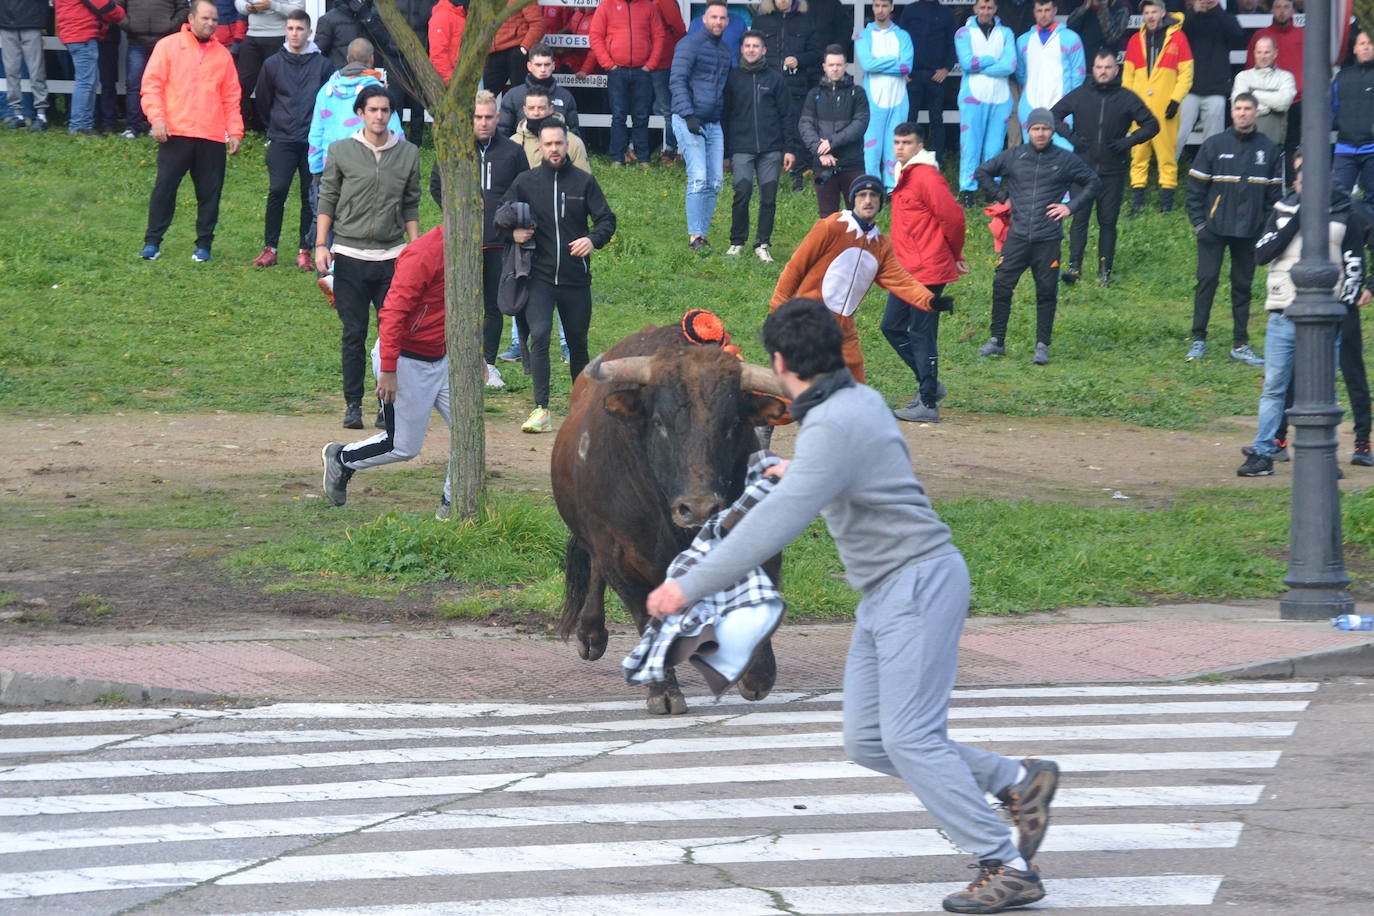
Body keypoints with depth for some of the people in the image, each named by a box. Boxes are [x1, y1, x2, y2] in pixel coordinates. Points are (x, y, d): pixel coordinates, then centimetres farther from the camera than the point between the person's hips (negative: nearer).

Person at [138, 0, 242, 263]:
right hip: (175, 133, -3)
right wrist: (157, 118, -12)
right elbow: (152, 84, 0)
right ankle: (152, 242, 2)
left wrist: (235, 131, 6)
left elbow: (231, 98, 14)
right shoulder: (168, 46, 4)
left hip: (212, 138, 3)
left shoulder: (222, 55, 13)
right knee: (164, 187, -4)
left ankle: (204, 245, 12)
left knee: (209, 192, 3)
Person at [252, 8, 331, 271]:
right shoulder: (273, 64, 5)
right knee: (277, 191, -10)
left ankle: (305, 251, 8)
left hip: (313, 141, 0)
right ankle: (270, 248, -3)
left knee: (311, 196, 1)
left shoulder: (322, 65, 2)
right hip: (282, 141, 0)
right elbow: (263, 101, 17)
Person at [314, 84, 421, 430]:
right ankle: (353, 404, 7)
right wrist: (321, 245, -3)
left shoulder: (408, 154, 7)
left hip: (392, 257, 1)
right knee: (354, 334, 0)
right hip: (350, 256, -1)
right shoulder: (341, 152, 2)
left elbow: (411, 207, 13)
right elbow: (327, 201, 5)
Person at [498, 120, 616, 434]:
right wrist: (513, 233, -9)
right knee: (538, 335, -18)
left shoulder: (584, 182, 3)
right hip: (539, 277, -1)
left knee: (577, 341, 12)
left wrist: (594, 239, -19)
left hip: (576, 278, 1)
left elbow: (606, 219, 2)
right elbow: (501, 216, 13)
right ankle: (541, 411, -19)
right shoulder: (525, 182, 4)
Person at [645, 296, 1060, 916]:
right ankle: (1021, 782, 14)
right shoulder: (859, 399, 12)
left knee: (909, 737, -15)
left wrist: (692, 586, -28)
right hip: (885, 594, 10)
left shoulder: (833, 428, -19)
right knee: (867, 743, 7)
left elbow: (777, 524, -28)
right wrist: (799, 473, 55)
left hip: (919, 580, -10)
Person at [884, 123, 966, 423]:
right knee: (892, 326, 13)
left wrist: (955, 255, -4)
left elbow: (952, 216, -19)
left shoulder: (926, 177, -15)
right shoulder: (904, 175, 15)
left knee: (921, 335, -6)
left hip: (927, 271, -10)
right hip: (906, 270, 10)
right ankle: (929, 384, 23)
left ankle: (928, 404, -1)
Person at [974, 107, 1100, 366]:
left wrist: (1072, 206, 2)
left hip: (1048, 240, -1)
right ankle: (997, 341, 7)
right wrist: (1002, 197, 9)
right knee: (1001, 286, -3)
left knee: (1046, 293, 1)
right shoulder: (1013, 157, 5)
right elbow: (982, 172, 19)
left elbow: (1093, 183, 13)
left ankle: (1042, 346, 8)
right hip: (1017, 237, 1)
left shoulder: (1065, 160, 3)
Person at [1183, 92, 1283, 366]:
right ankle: (1198, 341, 2)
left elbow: (1275, 192, 11)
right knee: (1207, 280, -4)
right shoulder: (1214, 145, 0)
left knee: (1243, 286, 6)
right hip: (1214, 228, -2)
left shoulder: (1269, 150, 6)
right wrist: (1198, 222, -5)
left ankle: (1240, 344, 11)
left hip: (1249, 231, 2)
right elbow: (1195, 187, 2)